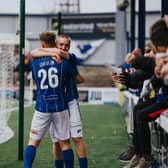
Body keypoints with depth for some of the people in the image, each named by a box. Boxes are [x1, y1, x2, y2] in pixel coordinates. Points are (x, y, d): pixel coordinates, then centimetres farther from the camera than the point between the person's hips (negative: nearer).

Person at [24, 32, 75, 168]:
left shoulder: (34, 62, 2)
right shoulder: (63, 60, -1)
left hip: (41, 108, 1)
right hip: (60, 107, 0)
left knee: (33, 142, 7)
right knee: (65, 143, 8)